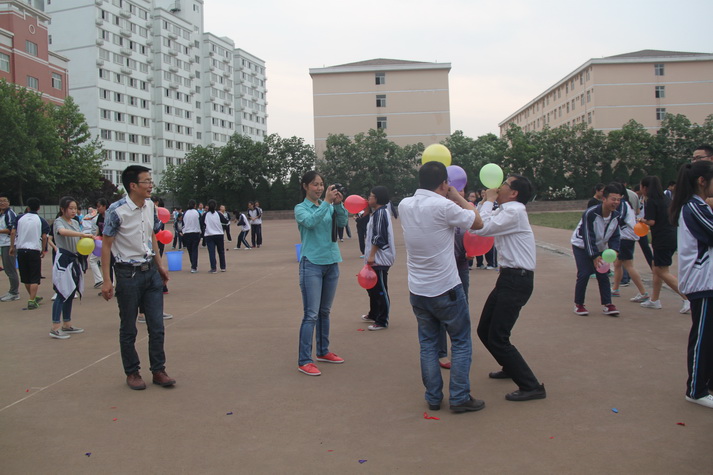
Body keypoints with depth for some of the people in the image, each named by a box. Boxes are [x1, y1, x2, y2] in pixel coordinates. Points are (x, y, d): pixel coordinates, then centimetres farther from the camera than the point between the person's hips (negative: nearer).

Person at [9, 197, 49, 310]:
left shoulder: (20, 218, 4)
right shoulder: (41, 220, -2)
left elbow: (13, 233, 3)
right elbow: (44, 237, -7)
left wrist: (12, 247, 12)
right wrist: (43, 250, 4)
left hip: (21, 249, 3)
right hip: (34, 250, -3)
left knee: (25, 277, 16)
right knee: (35, 278, 0)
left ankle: (33, 298, 30)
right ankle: (32, 301, -10)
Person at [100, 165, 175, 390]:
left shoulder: (150, 206, 3)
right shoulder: (117, 211, -15)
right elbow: (106, 245, -11)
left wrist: (160, 266, 16)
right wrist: (106, 281, -14)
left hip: (151, 271, 5)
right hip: (128, 274, -5)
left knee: (157, 326, 7)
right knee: (128, 329, 8)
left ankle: (158, 371, 19)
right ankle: (132, 373, 22)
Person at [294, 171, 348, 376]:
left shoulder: (328, 206, 11)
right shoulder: (301, 208, -1)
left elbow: (342, 222, -3)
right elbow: (310, 221, -21)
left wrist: (338, 204, -17)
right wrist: (326, 202, -24)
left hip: (331, 263, 5)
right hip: (312, 264, -5)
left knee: (324, 312, 15)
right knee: (311, 314, -7)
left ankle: (323, 351, 27)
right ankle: (304, 361, -3)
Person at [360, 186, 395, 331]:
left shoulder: (380, 213, -15)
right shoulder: (378, 212, 16)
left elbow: (379, 237, -21)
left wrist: (372, 255, -21)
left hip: (380, 258, -11)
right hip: (376, 257, 11)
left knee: (380, 290, -4)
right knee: (372, 287, 20)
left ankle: (382, 321, 2)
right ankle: (373, 314, 34)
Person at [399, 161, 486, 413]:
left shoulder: (405, 205, 0)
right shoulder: (444, 206, -18)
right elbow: (477, 222, -2)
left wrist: (450, 197, 20)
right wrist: (457, 195, 6)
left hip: (417, 290, 5)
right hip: (446, 289, -5)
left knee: (428, 344, 15)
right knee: (461, 341, 10)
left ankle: (433, 398, 18)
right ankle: (460, 398, 12)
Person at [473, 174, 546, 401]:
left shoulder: (514, 211, -16)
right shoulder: (506, 211, 15)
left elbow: (482, 228, -24)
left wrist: (489, 200, -12)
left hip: (517, 280, -10)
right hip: (509, 278, 10)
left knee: (497, 337, -9)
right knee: (484, 331, 18)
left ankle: (531, 386, -1)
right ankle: (511, 368, 39)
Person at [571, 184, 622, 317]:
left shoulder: (616, 216, -8)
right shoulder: (590, 213, -29)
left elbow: (615, 236, -3)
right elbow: (588, 236, -29)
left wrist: (613, 251, -22)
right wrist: (594, 256, -32)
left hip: (599, 247, 6)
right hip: (581, 245, -6)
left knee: (603, 274, 0)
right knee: (584, 274, -13)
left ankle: (607, 305, 6)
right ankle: (578, 305, 2)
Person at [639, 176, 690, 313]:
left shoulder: (651, 201, -12)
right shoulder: (666, 199, 12)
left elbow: (651, 222, -19)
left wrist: (643, 220, 1)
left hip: (662, 239, -9)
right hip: (673, 237, 9)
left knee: (663, 272, -3)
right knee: (657, 267, 18)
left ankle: (688, 299, -12)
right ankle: (654, 299, 24)